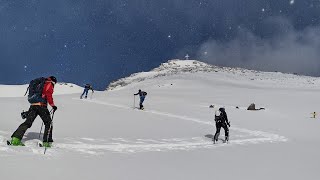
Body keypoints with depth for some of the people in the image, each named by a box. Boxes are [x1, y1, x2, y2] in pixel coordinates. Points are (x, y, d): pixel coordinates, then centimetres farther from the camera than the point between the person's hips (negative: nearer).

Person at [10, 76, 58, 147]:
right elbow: (49, 95, -12)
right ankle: (46, 142, 0)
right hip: (41, 106, -6)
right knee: (48, 123, 5)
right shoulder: (49, 84, 6)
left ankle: (16, 138, -8)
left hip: (33, 106, 6)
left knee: (27, 123, 5)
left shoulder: (38, 84, 28)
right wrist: (53, 105, -8)